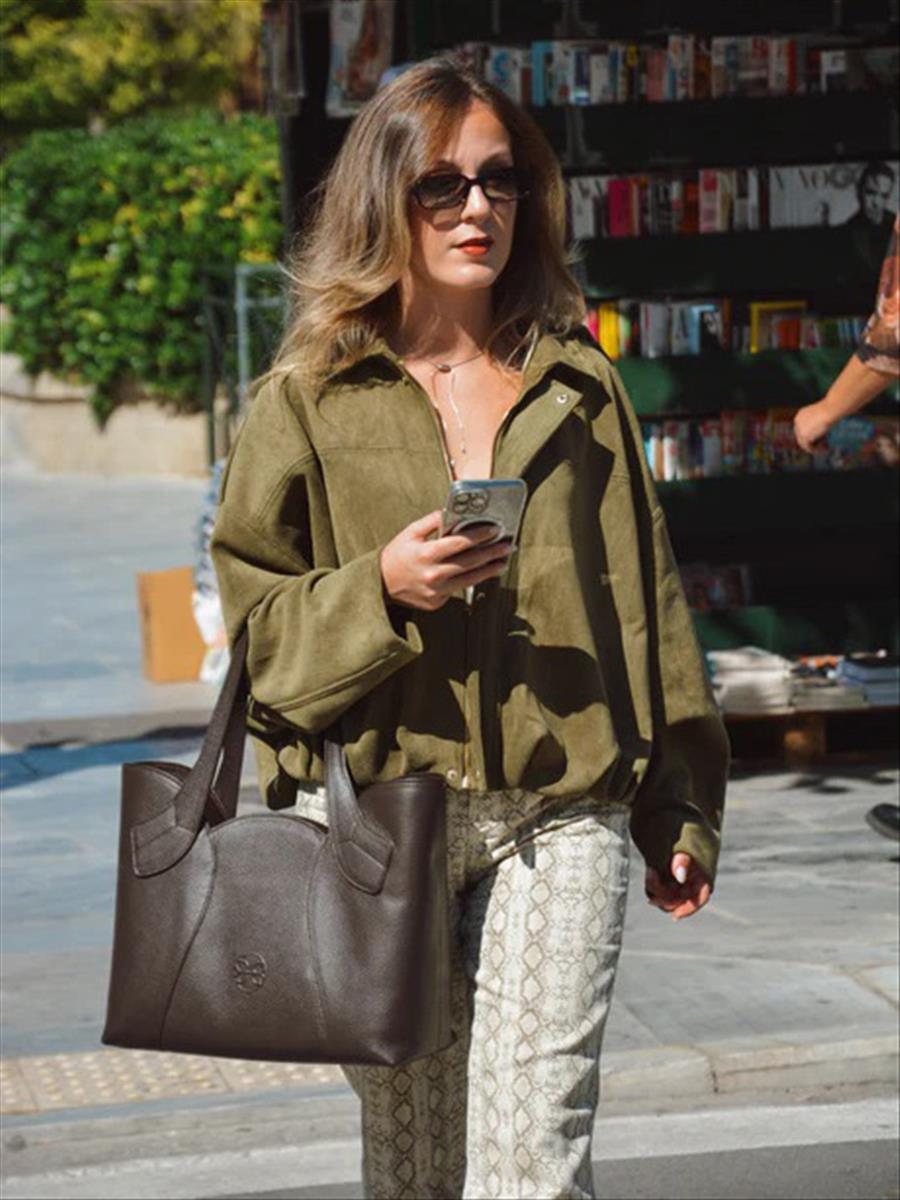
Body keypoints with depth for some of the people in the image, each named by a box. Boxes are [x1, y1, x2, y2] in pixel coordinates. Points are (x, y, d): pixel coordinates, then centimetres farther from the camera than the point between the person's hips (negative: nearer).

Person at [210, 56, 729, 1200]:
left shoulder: (579, 386, 10)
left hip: (561, 818, 0)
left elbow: (643, 599, 14)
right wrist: (381, 590, -15)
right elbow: (255, 617, 4)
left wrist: (679, 810, 14)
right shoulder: (308, 397, 4)